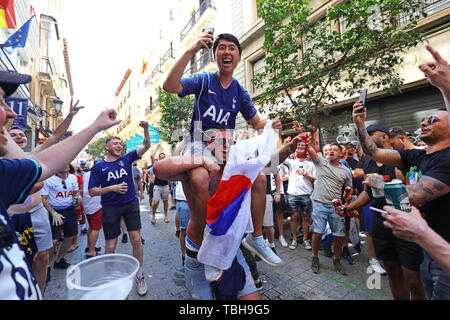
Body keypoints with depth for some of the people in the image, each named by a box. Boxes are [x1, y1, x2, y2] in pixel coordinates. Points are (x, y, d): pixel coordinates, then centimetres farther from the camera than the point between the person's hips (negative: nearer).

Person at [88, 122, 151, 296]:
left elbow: (146, 146, -6)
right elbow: (92, 192, -3)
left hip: (130, 204, 1)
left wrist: (146, 129, -21)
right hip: (110, 208, -1)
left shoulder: (127, 159, 2)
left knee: (136, 239, 1)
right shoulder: (99, 166, -2)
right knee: (110, 246, 7)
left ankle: (140, 276, 19)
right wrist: (111, 188, -18)